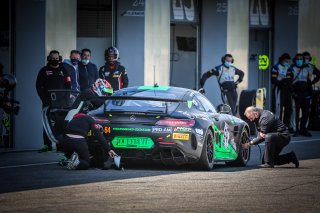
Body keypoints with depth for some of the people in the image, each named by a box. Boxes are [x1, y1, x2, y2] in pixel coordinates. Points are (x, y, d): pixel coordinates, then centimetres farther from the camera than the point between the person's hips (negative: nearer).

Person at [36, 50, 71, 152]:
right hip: (47, 101, 0)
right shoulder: (44, 71, 10)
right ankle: (47, 144, -5)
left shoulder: (63, 70, 13)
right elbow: (39, 86, 6)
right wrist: (44, 98, -6)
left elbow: (68, 85, 10)